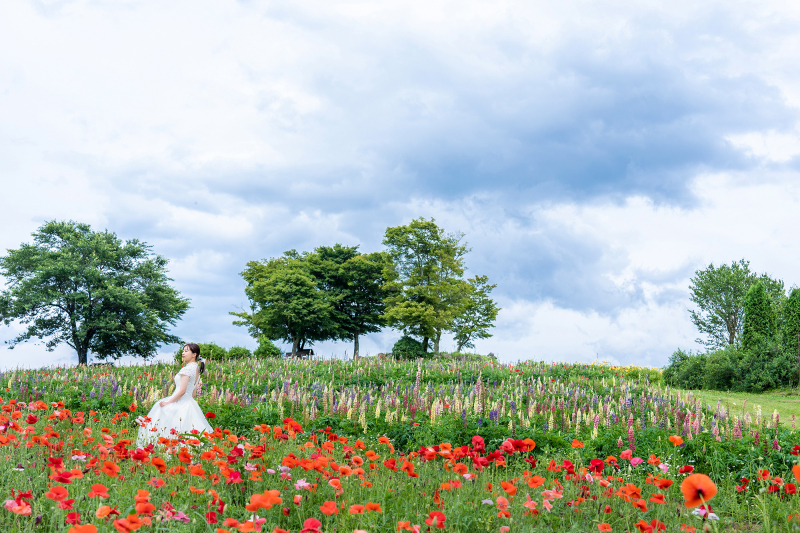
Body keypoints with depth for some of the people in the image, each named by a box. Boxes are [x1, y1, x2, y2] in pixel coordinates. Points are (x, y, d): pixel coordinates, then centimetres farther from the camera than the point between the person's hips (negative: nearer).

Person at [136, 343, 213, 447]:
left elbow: (182, 391, -19)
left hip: (180, 404, -10)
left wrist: (167, 402, -13)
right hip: (190, 403, 10)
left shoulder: (187, 368, -15)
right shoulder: (196, 368, 13)